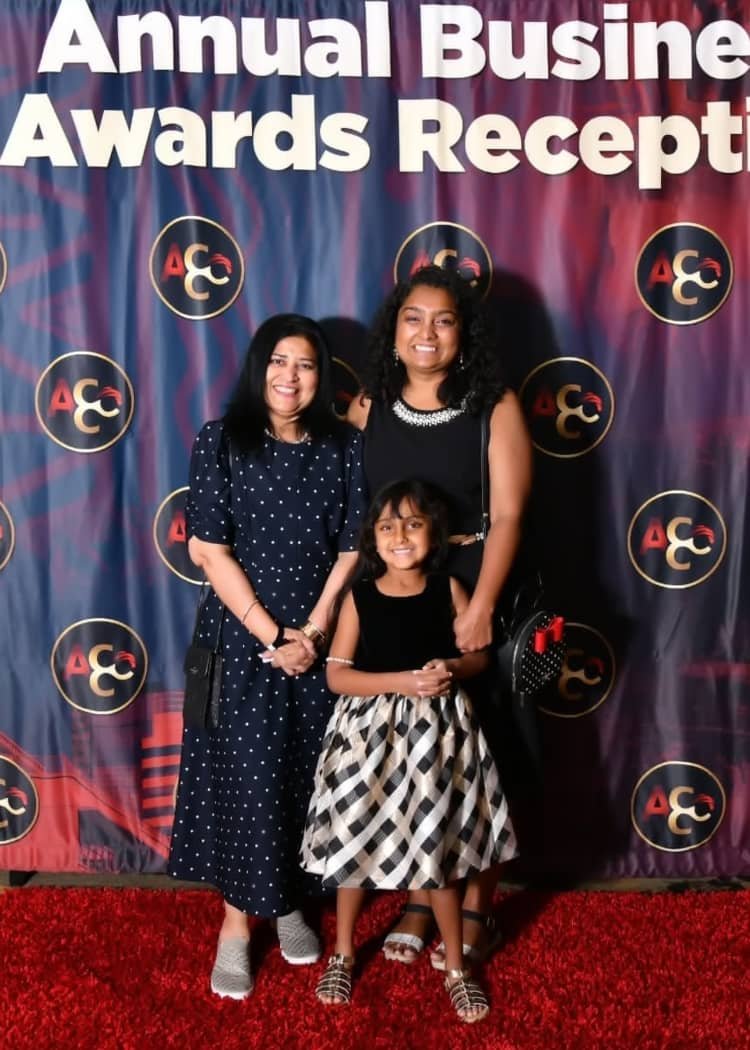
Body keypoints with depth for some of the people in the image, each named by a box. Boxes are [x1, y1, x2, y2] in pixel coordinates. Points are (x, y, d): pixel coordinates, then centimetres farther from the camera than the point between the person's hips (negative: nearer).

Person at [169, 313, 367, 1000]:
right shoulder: (220, 443, -5)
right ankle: (237, 920, 18)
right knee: (246, 776, 2)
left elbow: (353, 550, -1)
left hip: (321, 638, 3)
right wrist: (271, 636, -14)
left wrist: (312, 631, -11)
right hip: (242, 638, -2)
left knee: (306, 775, 11)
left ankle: (290, 902, 32)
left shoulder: (345, 448, 2)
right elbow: (210, 551, -10)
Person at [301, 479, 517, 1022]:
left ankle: (457, 967, 28)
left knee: (440, 849, 9)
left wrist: (453, 668, -18)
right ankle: (343, 953, 35)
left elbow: (480, 654, 4)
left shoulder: (449, 589, -3)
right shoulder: (359, 597, -7)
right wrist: (402, 681, -21)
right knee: (355, 842, 11)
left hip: (438, 732, 0)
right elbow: (337, 674, -9)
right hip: (371, 731, 0)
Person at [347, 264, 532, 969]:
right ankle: (420, 900, 29)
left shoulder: (495, 408, -5)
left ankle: (475, 911, 25)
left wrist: (480, 608, -22)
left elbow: (507, 515, -12)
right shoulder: (368, 407, 4)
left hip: (471, 597, -2)